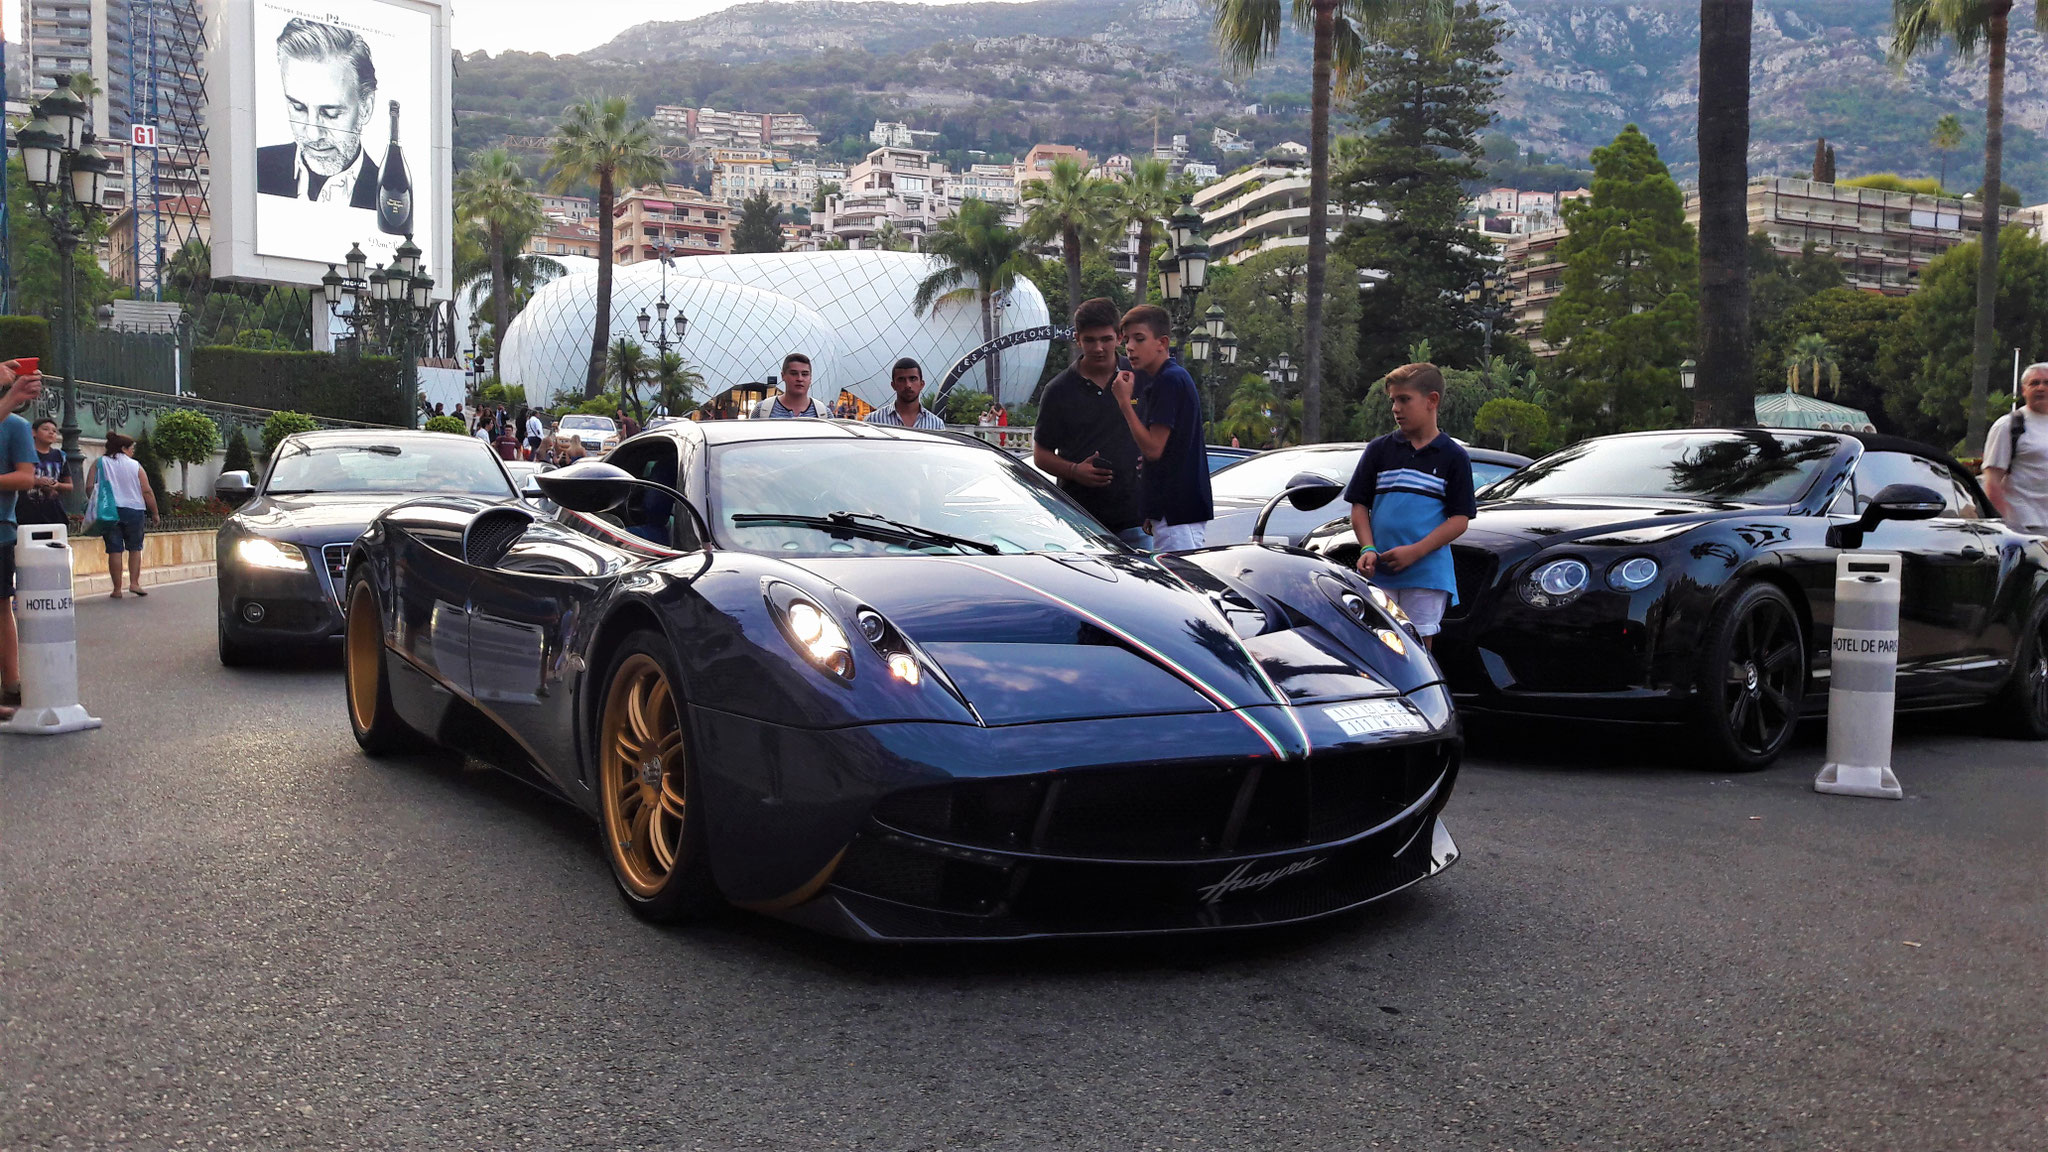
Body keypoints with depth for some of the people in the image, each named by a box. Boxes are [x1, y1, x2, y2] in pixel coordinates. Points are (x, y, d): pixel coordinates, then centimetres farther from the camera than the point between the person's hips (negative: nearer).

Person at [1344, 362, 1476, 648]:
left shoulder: (1454, 457, 2)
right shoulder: (1378, 450, 8)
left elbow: (1460, 519, -3)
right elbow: (1359, 505, 8)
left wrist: (1415, 552, -14)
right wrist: (1368, 549, -9)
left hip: (1428, 573, -2)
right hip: (1379, 572, 2)